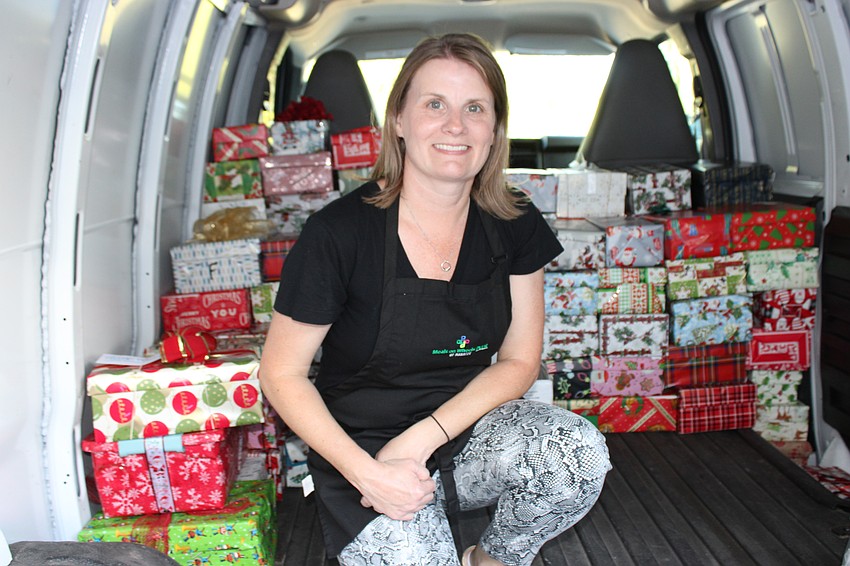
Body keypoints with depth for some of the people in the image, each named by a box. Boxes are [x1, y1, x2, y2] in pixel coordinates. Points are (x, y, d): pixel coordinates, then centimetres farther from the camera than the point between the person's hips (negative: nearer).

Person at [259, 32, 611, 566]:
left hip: (469, 428, 4)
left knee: (580, 449, -24)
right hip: (363, 450, -3)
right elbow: (281, 373, -8)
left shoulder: (515, 226, -3)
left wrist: (422, 438, -16)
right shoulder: (339, 232, -16)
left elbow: (518, 361, -1)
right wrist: (365, 471, -21)